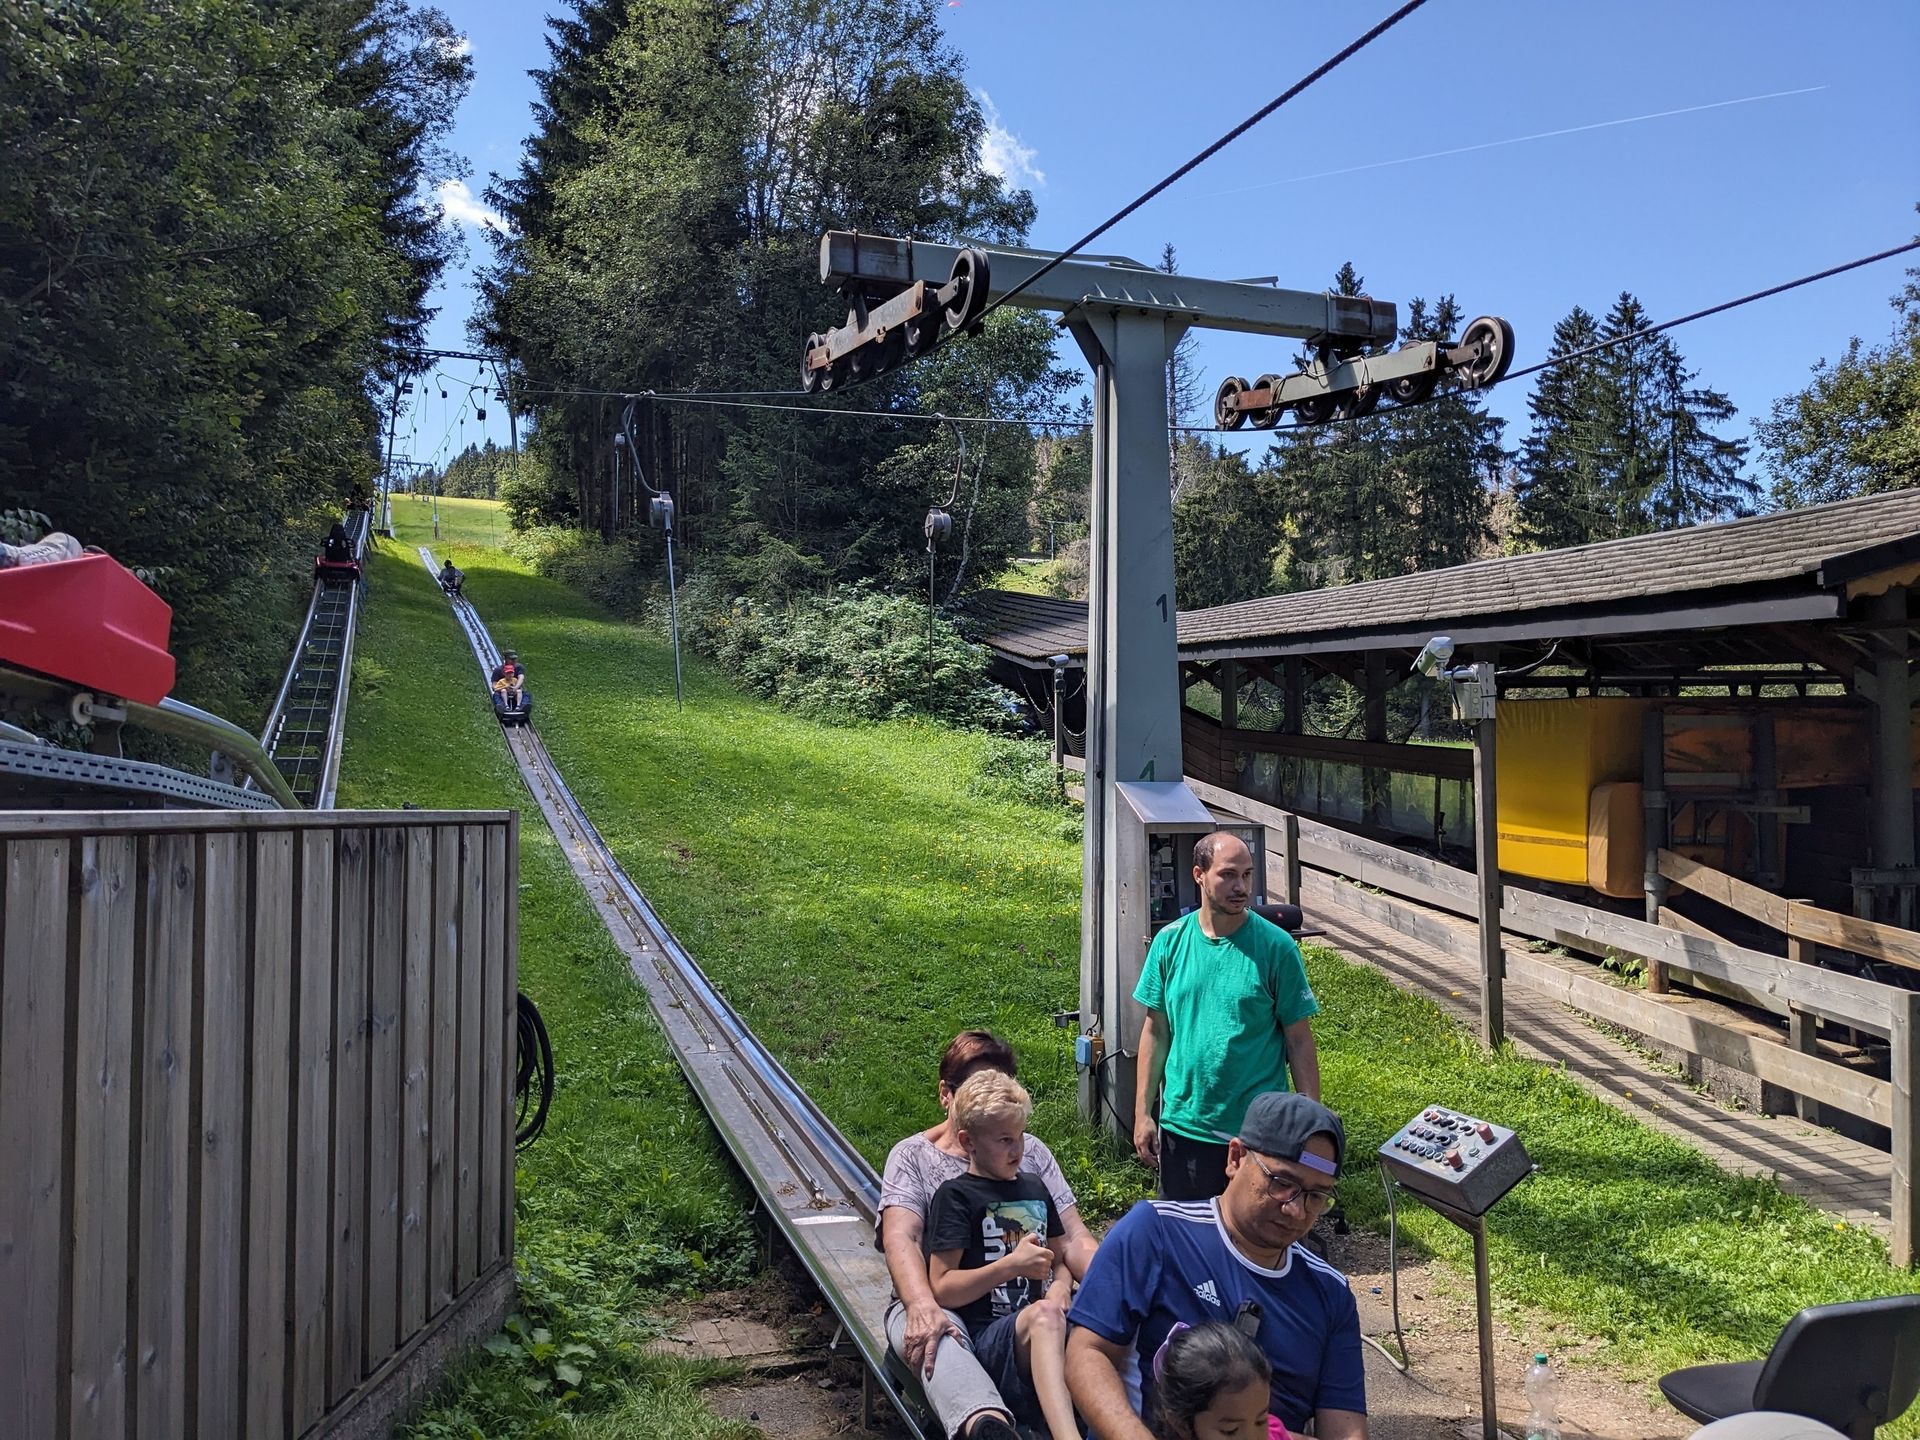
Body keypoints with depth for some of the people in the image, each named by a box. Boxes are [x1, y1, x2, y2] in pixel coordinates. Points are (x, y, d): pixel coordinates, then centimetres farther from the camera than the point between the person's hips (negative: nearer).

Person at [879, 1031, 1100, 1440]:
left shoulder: (1032, 1153, 17)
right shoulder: (912, 1156, 8)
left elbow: (1070, 1233, 6)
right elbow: (900, 1238, -8)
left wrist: (1060, 1287, -18)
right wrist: (923, 1306, -29)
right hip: (941, 1303, -2)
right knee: (938, 1341, -41)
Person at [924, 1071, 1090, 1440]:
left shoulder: (1035, 1189, 21)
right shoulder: (955, 1196, 2)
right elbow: (941, 1289, -4)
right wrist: (1012, 1265, -14)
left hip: (1042, 1338, 6)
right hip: (985, 1336, -6)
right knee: (1045, 1316, -39)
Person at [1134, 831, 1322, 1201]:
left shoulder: (1276, 946, -9)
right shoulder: (1170, 941, -2)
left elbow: (1300, 1041, -5)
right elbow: (1156, 1031, 4)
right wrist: (1142, 1113, 2)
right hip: (1182, 1126, 2)